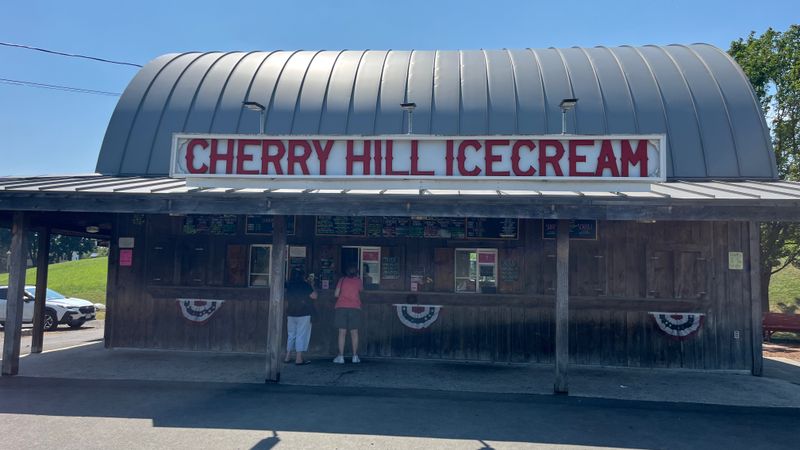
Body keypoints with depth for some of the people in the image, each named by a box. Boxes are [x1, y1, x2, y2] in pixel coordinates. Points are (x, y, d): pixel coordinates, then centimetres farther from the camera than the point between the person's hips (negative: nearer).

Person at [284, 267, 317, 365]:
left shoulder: (289, 285, 6)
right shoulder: (305, 285, -11)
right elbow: (314, 296, -10)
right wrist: (311, 287, 0)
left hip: (291, 313, 6)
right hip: (304, 314, -6)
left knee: (291, 335, 16)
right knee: (301, 335, -3)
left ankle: (288, 356, 19)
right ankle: (299, 358, -4)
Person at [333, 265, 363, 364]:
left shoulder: (342, 280, 6)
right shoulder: (358, 281, 7)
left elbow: (336, 294, 5)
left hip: (341, 307, 0)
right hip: (354, 308, 0)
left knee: (342, 332, 0)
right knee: (354, 332, 7)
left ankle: (341, 356, -1)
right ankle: (355, 356, 10)